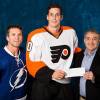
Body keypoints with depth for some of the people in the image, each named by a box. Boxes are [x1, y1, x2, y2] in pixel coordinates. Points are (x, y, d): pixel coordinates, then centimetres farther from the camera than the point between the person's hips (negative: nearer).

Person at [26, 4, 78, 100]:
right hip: (44, 84, -4)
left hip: (64, 84, 4)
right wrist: (51, 74, -19)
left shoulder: (71, 32, 2)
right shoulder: (36, 35, -11)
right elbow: (32, 63, -11)